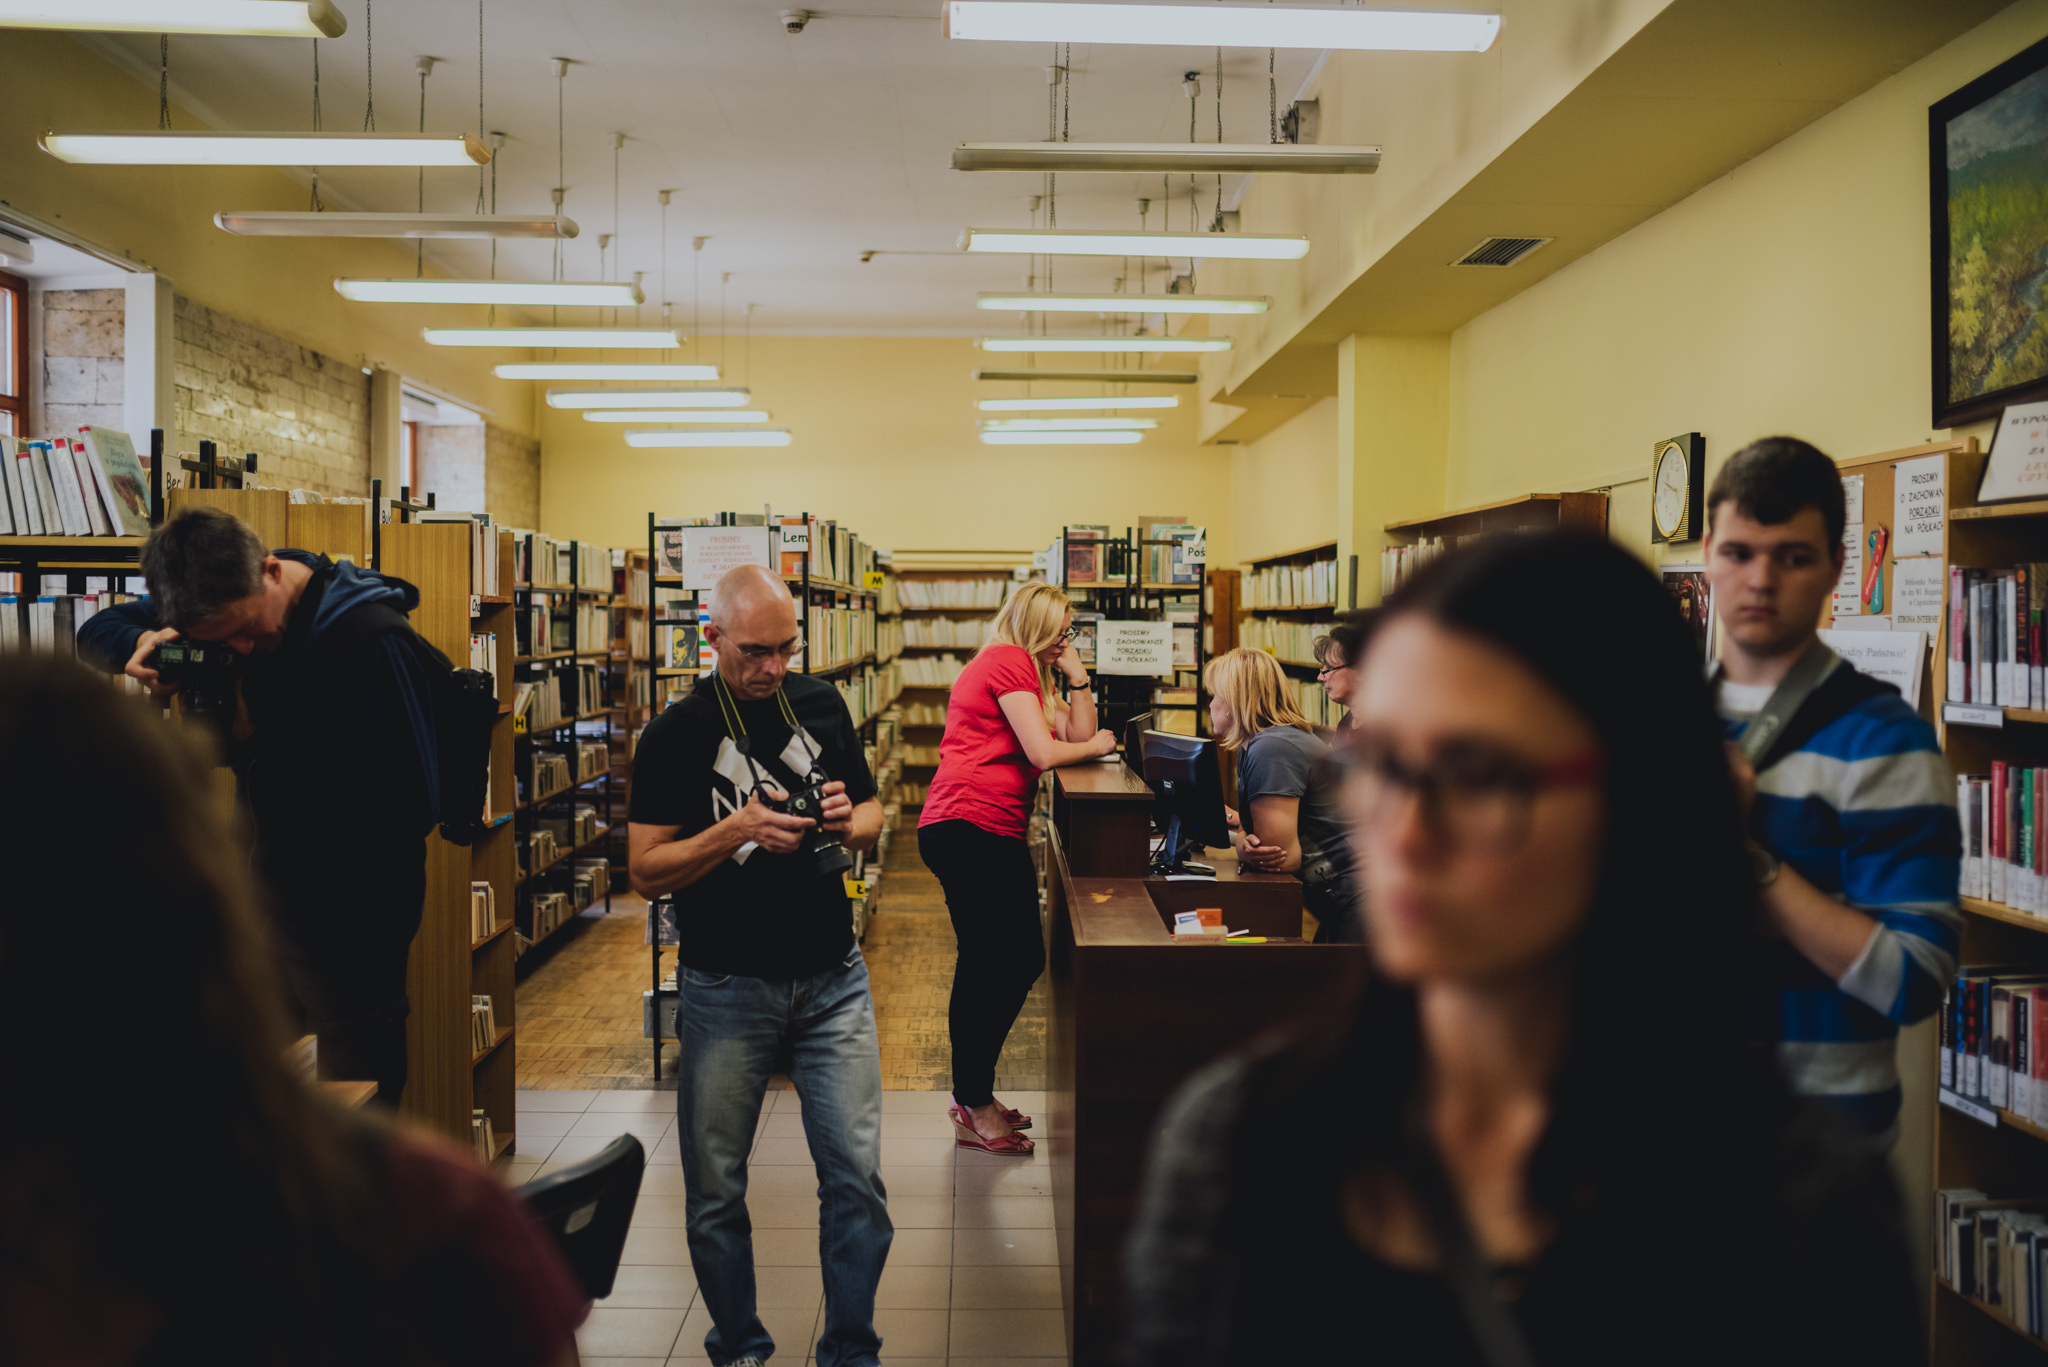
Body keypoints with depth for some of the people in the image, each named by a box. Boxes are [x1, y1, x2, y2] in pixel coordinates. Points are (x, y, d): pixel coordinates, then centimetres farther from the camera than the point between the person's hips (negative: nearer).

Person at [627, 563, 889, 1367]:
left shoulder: (822, 705, 5)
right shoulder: (675, 735, -5)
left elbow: (872, 813, 14)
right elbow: (647, 872, -8)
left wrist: (850, 821, -9)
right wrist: (737, 831, -23)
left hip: (833, 980, 2)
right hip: (726, 989, -2)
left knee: (857, 1179, 1)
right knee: (716, 1190, 10)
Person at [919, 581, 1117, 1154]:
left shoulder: (1028, 672, 24)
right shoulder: (1008, 662, -8)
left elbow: (1078, 733, 17)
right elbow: (1044, 753, -15)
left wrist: (1076, 675, 11)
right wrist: (1096, 746, 2)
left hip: (997, 834, 11)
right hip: (967, 826, -11)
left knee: (1020, 962, 11)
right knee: (991, 966, -7)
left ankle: (973, 1095, 22)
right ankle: (973, 1109, 3)